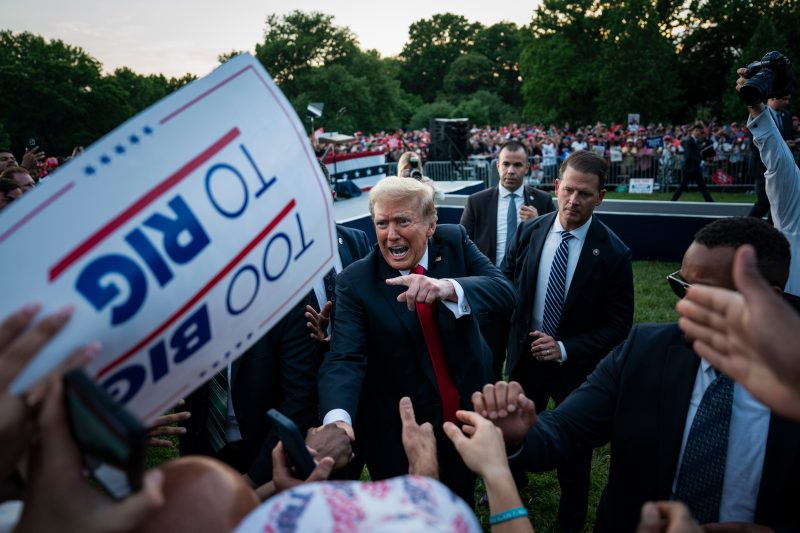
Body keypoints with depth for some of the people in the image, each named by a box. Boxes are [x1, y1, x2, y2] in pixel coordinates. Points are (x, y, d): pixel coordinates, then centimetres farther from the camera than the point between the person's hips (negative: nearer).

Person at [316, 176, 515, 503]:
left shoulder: (454, 242, -9)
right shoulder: (355, 281, -18)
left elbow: (504, 291, -21)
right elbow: (344, 358, -26)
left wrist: (448, 288, -41)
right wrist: (338, 418, -45)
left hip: (468, 412, 3)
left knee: (461, 507, 26)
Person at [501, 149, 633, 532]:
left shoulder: (613, 253, -19)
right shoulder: (529, 233, -9)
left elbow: (618, 326, -15)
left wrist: (565, 350, -23)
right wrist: (511, 337, -10)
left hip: (576, 367, -3)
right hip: (525, 356, 3)